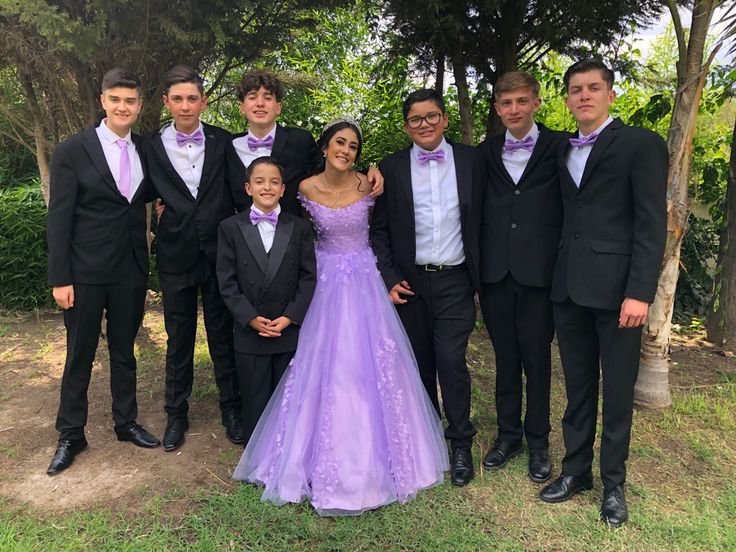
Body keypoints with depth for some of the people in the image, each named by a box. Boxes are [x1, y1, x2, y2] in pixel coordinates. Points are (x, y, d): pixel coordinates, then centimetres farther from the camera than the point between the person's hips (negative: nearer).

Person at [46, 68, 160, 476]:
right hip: (86, 273, -3)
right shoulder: (72, 151, -7)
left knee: (124, 350, 16)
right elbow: (59, 218, -9)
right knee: (80, 355, 8)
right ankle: (71, 435, 25)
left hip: (131, 271, 4)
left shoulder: (144, 150, 6)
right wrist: (59, 279, -12)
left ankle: (125, 423, 31)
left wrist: (144, 266, 3)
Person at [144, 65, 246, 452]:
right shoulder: (153, 146, 0)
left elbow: (239, 195, 1)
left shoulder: (223, 143, 0)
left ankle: (231, 409, 26)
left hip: (220, 253, 0)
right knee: (178, 339, 11)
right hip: (176, 256, 0)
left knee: (223, 335, 10)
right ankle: (176, 414, 28)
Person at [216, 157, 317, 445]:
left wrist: (289, 317, -11)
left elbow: (309, 277, 0)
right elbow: (226, 281, -3)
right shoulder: (230, 227, 1)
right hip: (249, 333, -1)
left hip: (291, 332, 1)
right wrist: (251, 318, -12)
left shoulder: (300, 228, 4)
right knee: (255, 403, 9)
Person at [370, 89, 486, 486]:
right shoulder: (391, 168, 2)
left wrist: (481, 275, 1)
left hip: (455, 281, -1)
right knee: (420, 363, 10)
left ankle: (461, 443, 12)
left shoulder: (471, 160, 2)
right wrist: (389, 278, -3)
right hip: (410, 283, 1)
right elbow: (379, 230, 4)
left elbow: (481, 220, 4)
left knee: (451, 360, -8)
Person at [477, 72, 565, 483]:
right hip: (495, 273, 3)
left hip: (539, 271, -2)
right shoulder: (486, 152, 11)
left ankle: (538, 441, 26)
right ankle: (508, 434, 28)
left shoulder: (560, 147, 1)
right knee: (505, 358, 12)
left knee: (538, 360, 8)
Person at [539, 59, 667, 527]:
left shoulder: (641, 145, -3)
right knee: (578, 386, 14)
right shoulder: (562, 151, 15)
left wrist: (640, 292, -16)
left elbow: (652, 224, -9)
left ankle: (614, 483, 23)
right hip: (569, 290, 5)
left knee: (617, 391, 7)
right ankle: (576, 470, 28)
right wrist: (556, 279, 5)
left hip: (616, 289, -5)